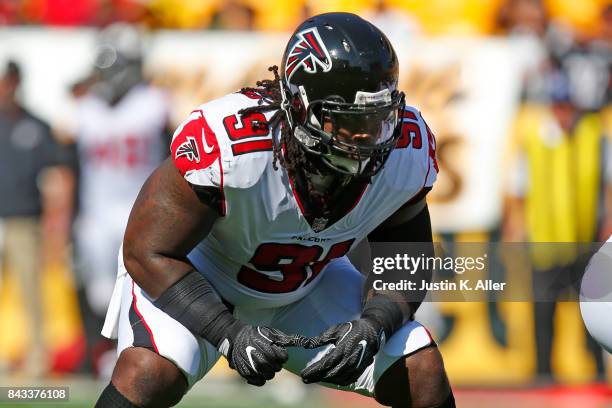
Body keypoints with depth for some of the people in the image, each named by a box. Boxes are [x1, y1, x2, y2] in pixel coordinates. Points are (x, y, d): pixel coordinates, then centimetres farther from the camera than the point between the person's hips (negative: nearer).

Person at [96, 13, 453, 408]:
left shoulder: (405, 152, -22)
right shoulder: (228, 148, -37)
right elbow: (148, 252, -27)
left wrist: (372, 326, -27)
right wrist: (229, 334, -38)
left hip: (305, 286, 5)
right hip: (197, 272, -4)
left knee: (421, 372, -10)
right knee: (151, 374, -32)